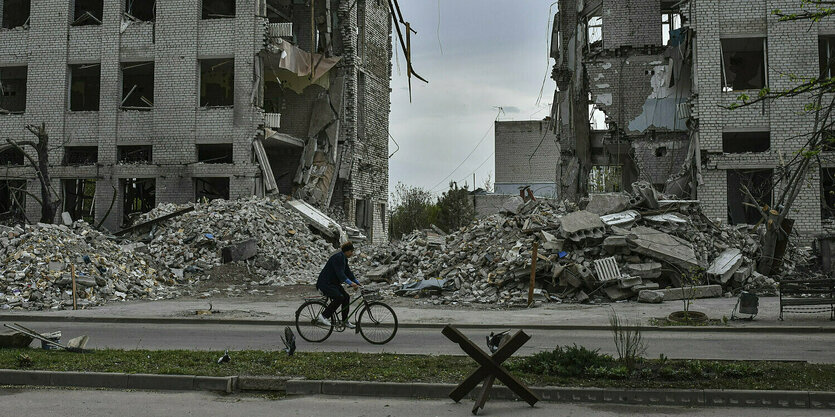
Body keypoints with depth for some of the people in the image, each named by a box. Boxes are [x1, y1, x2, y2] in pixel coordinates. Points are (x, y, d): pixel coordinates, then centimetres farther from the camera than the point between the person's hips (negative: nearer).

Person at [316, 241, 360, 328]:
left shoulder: (344, 259, 11)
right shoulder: (338, 257, -20)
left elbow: (348, 272, 12)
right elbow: (340, 273, -29)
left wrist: (357, 283, 3)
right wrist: (351, 283, -36)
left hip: (333, 283, 10)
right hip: (325, 283, -10)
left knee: (346, 297, -1)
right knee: (339, 297, -25)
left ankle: (345, 321, 7)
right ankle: (323, 316, -15)